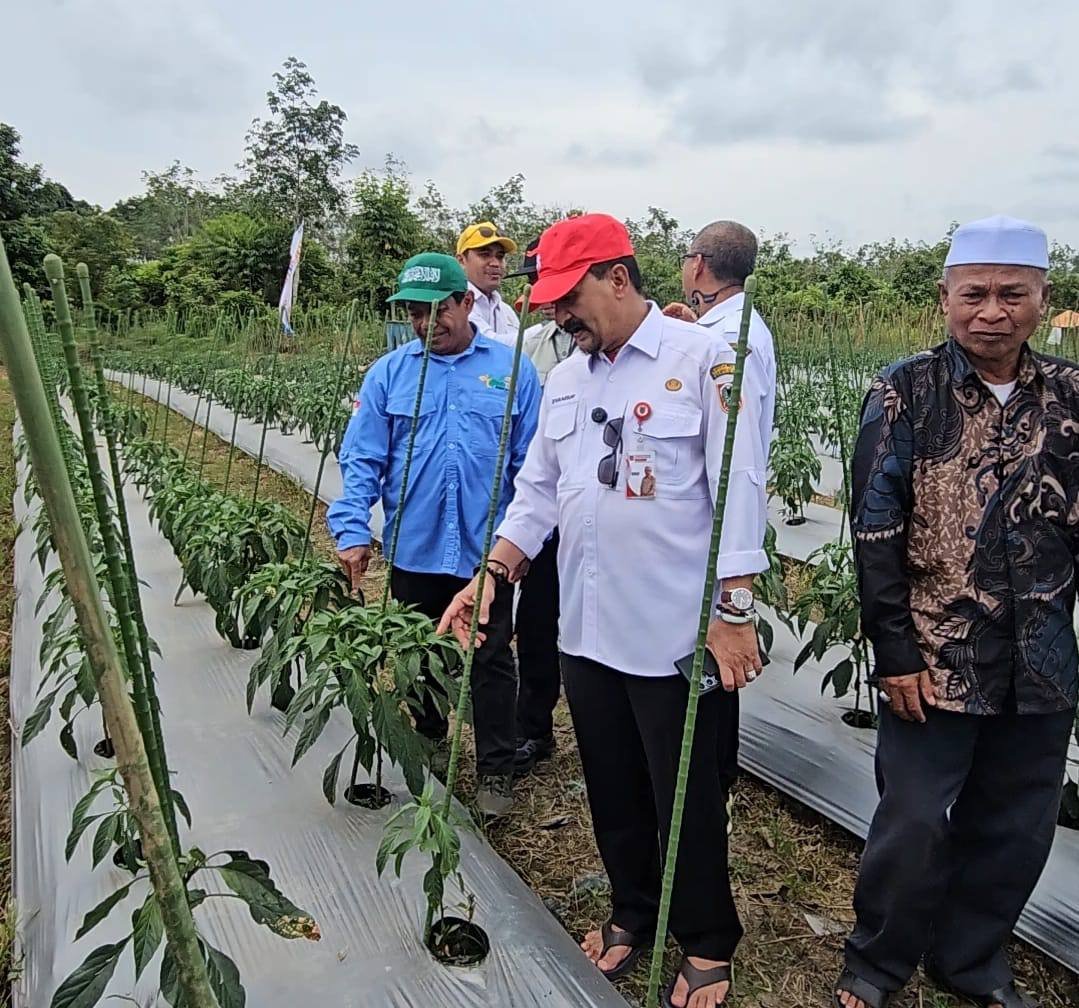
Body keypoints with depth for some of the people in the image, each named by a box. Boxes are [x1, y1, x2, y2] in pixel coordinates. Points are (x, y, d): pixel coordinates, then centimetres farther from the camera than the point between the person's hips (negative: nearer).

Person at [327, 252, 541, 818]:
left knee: (490, 662, 8)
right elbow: (361, 461, -2)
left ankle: (495, 770, 23)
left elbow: (532, 465, -1)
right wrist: (352, 531, -13)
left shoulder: (512, 370, -1)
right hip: (414, 551, 2)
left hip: (487, 551, -2)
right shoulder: (388, 374, 2)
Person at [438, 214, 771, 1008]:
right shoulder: (565, 379, 11)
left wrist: (735, 613, -15)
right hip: (588, 631, 6)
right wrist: (492, 575, 2)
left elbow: (738, 491, -13)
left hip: (679, 636, -6)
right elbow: (539, 491, 13)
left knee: (686, 801, 10)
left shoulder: (701, 360, -10)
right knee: (613, 792, 20)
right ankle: (633, 915, 42)